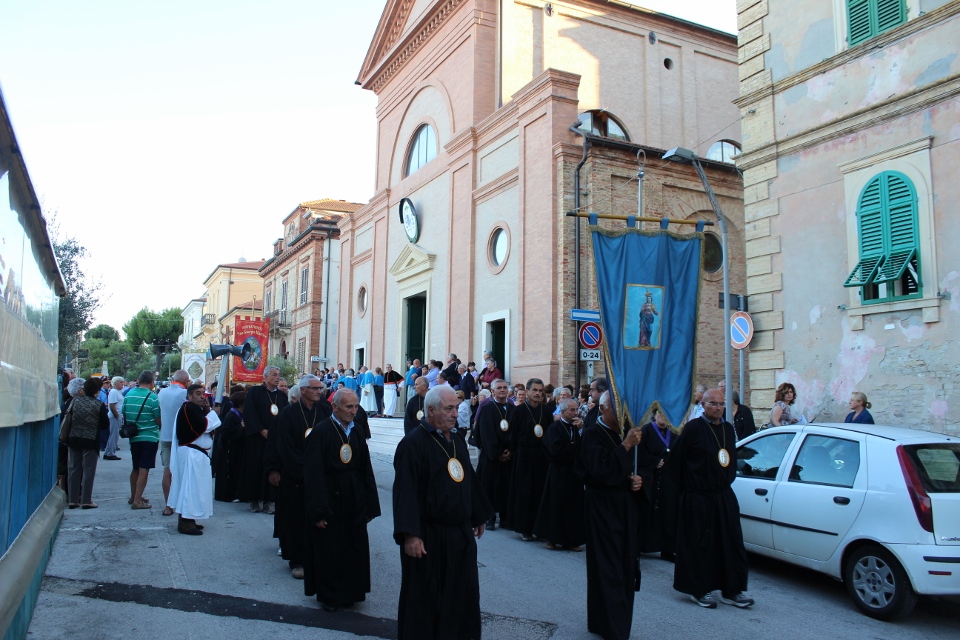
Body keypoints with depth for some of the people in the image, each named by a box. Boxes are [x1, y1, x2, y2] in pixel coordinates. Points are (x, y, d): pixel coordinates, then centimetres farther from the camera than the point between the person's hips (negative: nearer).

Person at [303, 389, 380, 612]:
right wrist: (318, 510, -17)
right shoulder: (321, 432, -11)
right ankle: (329, 596, 23)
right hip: (329, 501, -5)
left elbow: (366, 470, 8)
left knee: (354, 549, 11)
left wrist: (369, 505, 5)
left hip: (354, 503, 5)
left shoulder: (356, 433, 6)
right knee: (329, 552, 6)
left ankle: (350, 592, 28)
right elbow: (313, 474, -14)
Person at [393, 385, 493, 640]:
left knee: (462, 591, 16)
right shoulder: (413, 443, -16)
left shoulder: (457, 439, 9)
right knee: (425, 597, 6)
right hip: (428, 536, -7)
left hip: (460, 532, 7)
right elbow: (405, 491, -21)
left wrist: (479, 515, 21)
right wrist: (410, 534, -26)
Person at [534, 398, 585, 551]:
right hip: (559, 473, -5)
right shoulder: (554, 428, -7)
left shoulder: (577, 426, 10)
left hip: (574, 472, 5)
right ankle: (553, 538, 13)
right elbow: (556, 450, -19)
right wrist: (574, 446, -7)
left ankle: (571, 539, 13)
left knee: (574, 506, 5)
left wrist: (581, 429, -10)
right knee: (557, 505, 1)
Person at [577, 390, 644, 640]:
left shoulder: (623, 433, 10)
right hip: (602, 505, -7)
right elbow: (601, 471, -25)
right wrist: (625, 446, -28)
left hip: (624, 505, 7)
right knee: (607, 569, -2)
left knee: (624, 565, 12)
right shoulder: (592, 435, -13)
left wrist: (636, 479, -1)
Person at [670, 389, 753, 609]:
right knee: (700, 545, 3)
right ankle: (699, 590, 17)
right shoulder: (693, 428, -12)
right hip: (697, 499, -6)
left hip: (724, 497, 6)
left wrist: (728, 479, 12)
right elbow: (676, 459, -9)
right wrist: (685, 486, -1)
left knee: (731, 543, 7)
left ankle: (731, 591, 18)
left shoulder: (728, 429, 7)